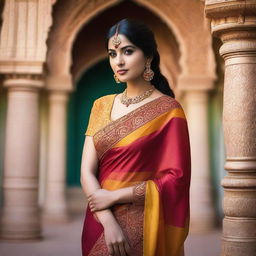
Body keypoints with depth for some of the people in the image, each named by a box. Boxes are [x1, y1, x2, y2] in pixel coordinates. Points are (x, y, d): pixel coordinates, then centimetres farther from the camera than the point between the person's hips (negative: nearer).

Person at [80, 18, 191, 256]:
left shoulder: (168, 110, -7)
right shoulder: (101, 106, 5)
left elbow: (175, 178, -11)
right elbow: (87, 171, -2)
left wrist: (114, 196, -13)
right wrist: (108, 221, -16)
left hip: (142, 226, -4)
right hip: (100, 221, 4)